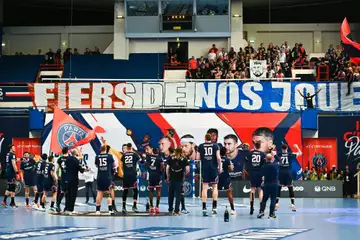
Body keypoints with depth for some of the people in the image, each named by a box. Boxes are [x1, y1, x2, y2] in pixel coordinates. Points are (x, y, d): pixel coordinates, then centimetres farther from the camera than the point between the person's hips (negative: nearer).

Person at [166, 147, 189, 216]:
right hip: (179, 180, -2)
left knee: (171, 195, 14)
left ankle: (170, 210, 22)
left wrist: (168, 177, 8)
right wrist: (184, 174, 10)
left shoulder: (171, 159, 2)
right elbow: (187, 170, -9)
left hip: (172, 179, 2)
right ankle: (176, 211, -2)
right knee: (178, 195, 2)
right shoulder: (183, 160, -1)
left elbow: (167, 168, -2)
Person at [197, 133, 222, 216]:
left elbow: (197, 158, 2)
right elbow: (218, 157, -8)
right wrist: (220, 167, 3)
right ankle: (214, 207, 7)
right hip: (214, 168, -1)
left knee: (204, 188, 2)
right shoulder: (215, 145, 0)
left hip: (204, 168, 1)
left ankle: (204, 208, -3)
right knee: (215, 187, 10)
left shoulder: (200, 146, 3)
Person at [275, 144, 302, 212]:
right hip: (289, 173, 0)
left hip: (281, 173, 0)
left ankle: (276, 204, 2)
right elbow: (300, 153, 9)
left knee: (278, 188, 7)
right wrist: (297, 147, 22)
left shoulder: (278, 154, 0)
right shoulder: (290, 154, 0)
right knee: (291, 189, 5)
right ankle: (293, 204, 0)